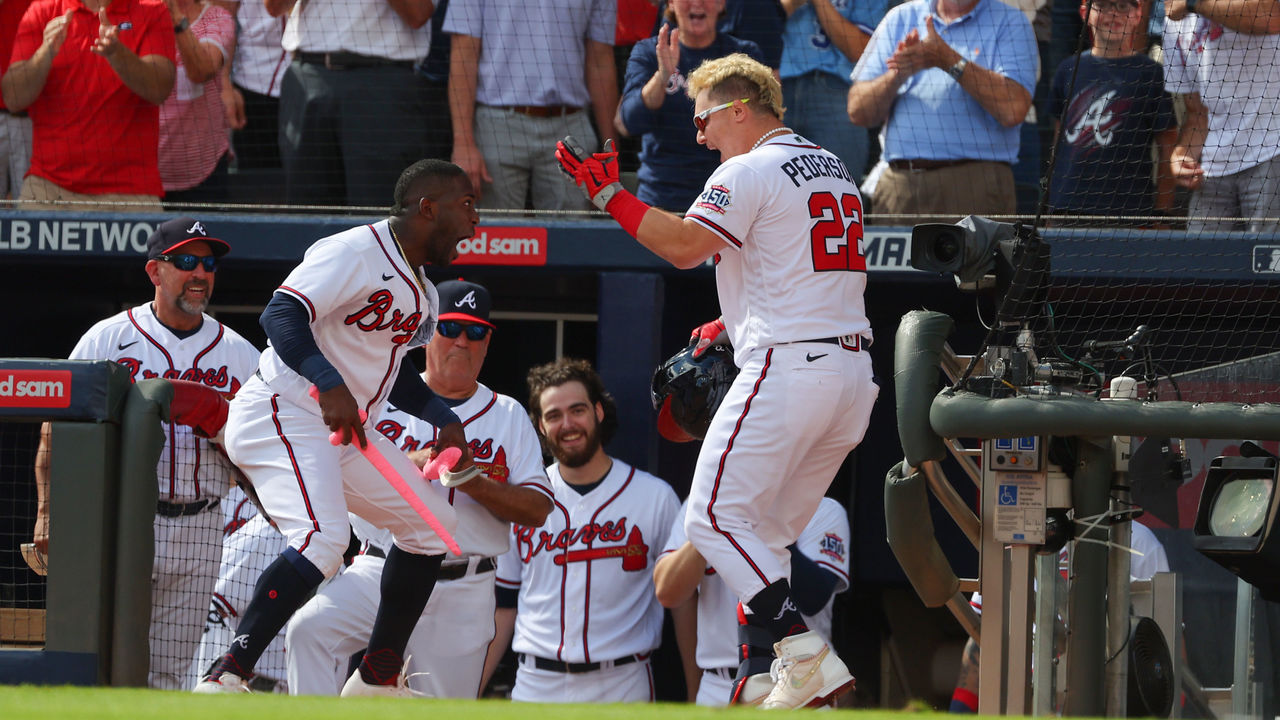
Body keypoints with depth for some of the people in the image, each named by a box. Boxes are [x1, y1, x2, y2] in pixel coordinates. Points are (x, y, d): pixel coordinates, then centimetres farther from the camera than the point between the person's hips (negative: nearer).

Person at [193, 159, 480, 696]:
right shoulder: (355, 253, -16)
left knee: (431, 523, 15)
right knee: (323, 539, -31)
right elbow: (281, 314, -28)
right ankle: (225, 680, -34)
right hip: (283, 417, -11)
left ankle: (379, 678, 22)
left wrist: (443, 418, 13)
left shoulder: (422, 293, 15)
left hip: (345, 431, 11)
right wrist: (329, 384, -41)